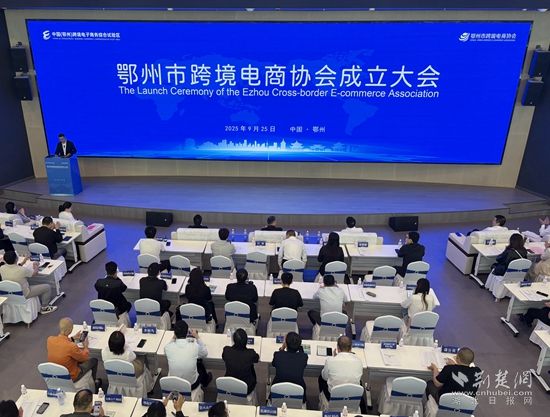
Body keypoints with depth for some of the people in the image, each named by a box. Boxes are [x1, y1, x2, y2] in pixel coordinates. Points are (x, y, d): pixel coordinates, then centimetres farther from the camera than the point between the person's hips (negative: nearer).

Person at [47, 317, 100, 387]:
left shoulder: (50, 339, -18)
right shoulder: (72, 347, -36)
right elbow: (85, 357, -15)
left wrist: (73, 338, 12)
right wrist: (85, 346, 1)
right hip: (70, 378, -6)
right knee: (94, 360, 14)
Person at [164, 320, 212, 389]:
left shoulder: (167, 347, -21)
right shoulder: (195, 346, -23)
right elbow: (205, 354, 1)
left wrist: (174, 339, 7)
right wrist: (197, 337, 5)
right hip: (191, 385, -1)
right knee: (199, 364, 27)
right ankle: (205, 382, 57)